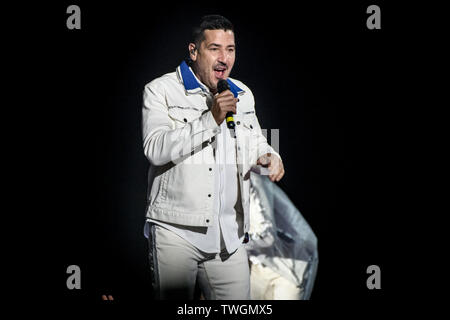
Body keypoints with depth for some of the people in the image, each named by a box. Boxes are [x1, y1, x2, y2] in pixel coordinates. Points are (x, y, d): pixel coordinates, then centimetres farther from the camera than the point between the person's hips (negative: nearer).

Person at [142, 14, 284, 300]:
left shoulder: (243, 95, 16)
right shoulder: (161, 91, -2)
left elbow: (256, 143, 29)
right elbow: (156, 149, -17)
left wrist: (268, 157, 5)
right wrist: (211, 119, -20)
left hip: (229, 235, 5)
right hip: (175, 232, -4)